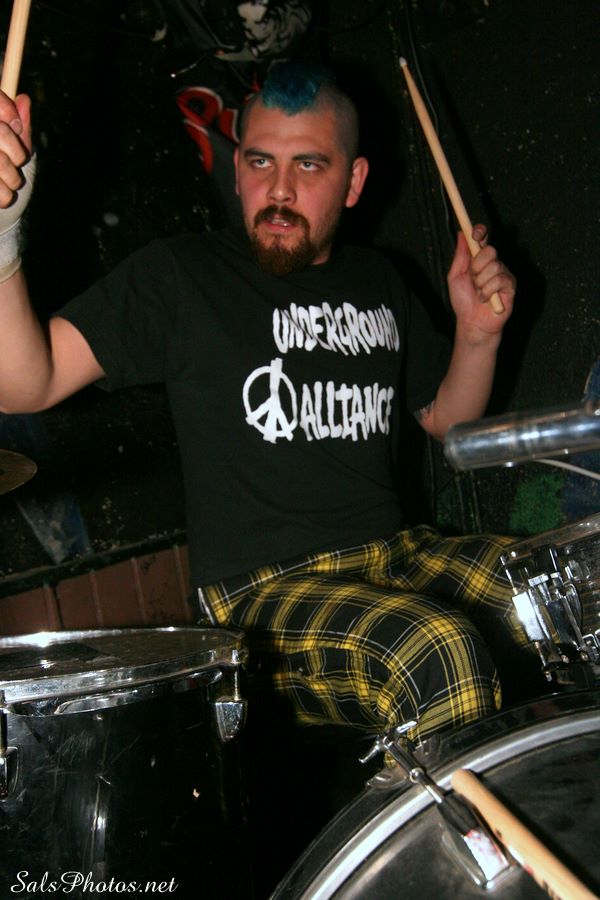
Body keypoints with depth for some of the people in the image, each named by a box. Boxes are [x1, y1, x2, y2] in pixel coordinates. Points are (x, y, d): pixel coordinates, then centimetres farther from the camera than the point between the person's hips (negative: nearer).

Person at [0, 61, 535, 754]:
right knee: (442, 656, -33)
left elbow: (446, 421, 23)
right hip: (263, 590, -6)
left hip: (400, 552, 6)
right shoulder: (180, 276, -3)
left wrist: (478, 333, 3)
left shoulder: (375, 282, 14)